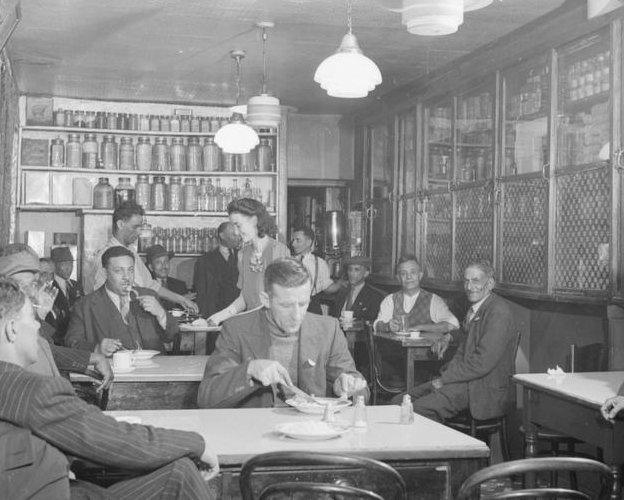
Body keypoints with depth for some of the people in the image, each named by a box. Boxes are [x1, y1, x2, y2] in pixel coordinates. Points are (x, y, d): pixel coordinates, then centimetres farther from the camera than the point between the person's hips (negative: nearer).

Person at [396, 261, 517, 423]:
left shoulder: (498, 311, -16)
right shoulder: (475, 308, 15)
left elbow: (483, 362, -24)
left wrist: (445, 378, -16)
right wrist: (449, 336, 20)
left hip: (485, 390, -10)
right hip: (466, 378, 10)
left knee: (415, 411, -25)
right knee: (398, 402, -1)